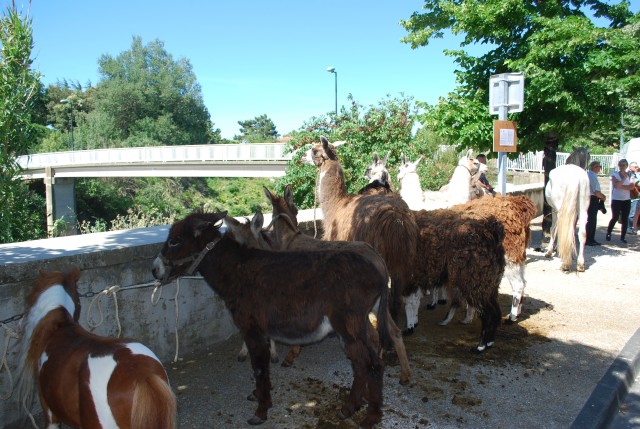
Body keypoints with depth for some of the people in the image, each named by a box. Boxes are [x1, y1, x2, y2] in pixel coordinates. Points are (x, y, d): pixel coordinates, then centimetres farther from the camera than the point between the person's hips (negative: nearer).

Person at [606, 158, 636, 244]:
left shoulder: (629, 175, 6)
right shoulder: (614, 175, 0)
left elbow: (631, 186, -10)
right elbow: (616, 185, -17)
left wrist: (620, 186, -14)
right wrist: (624, 178, -12)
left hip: (627, 200, 3)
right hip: (616, 200, -3)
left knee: (625, 219, 4)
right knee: (615, 218, -5)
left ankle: (622, 237, 11)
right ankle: (608, 234, 8)